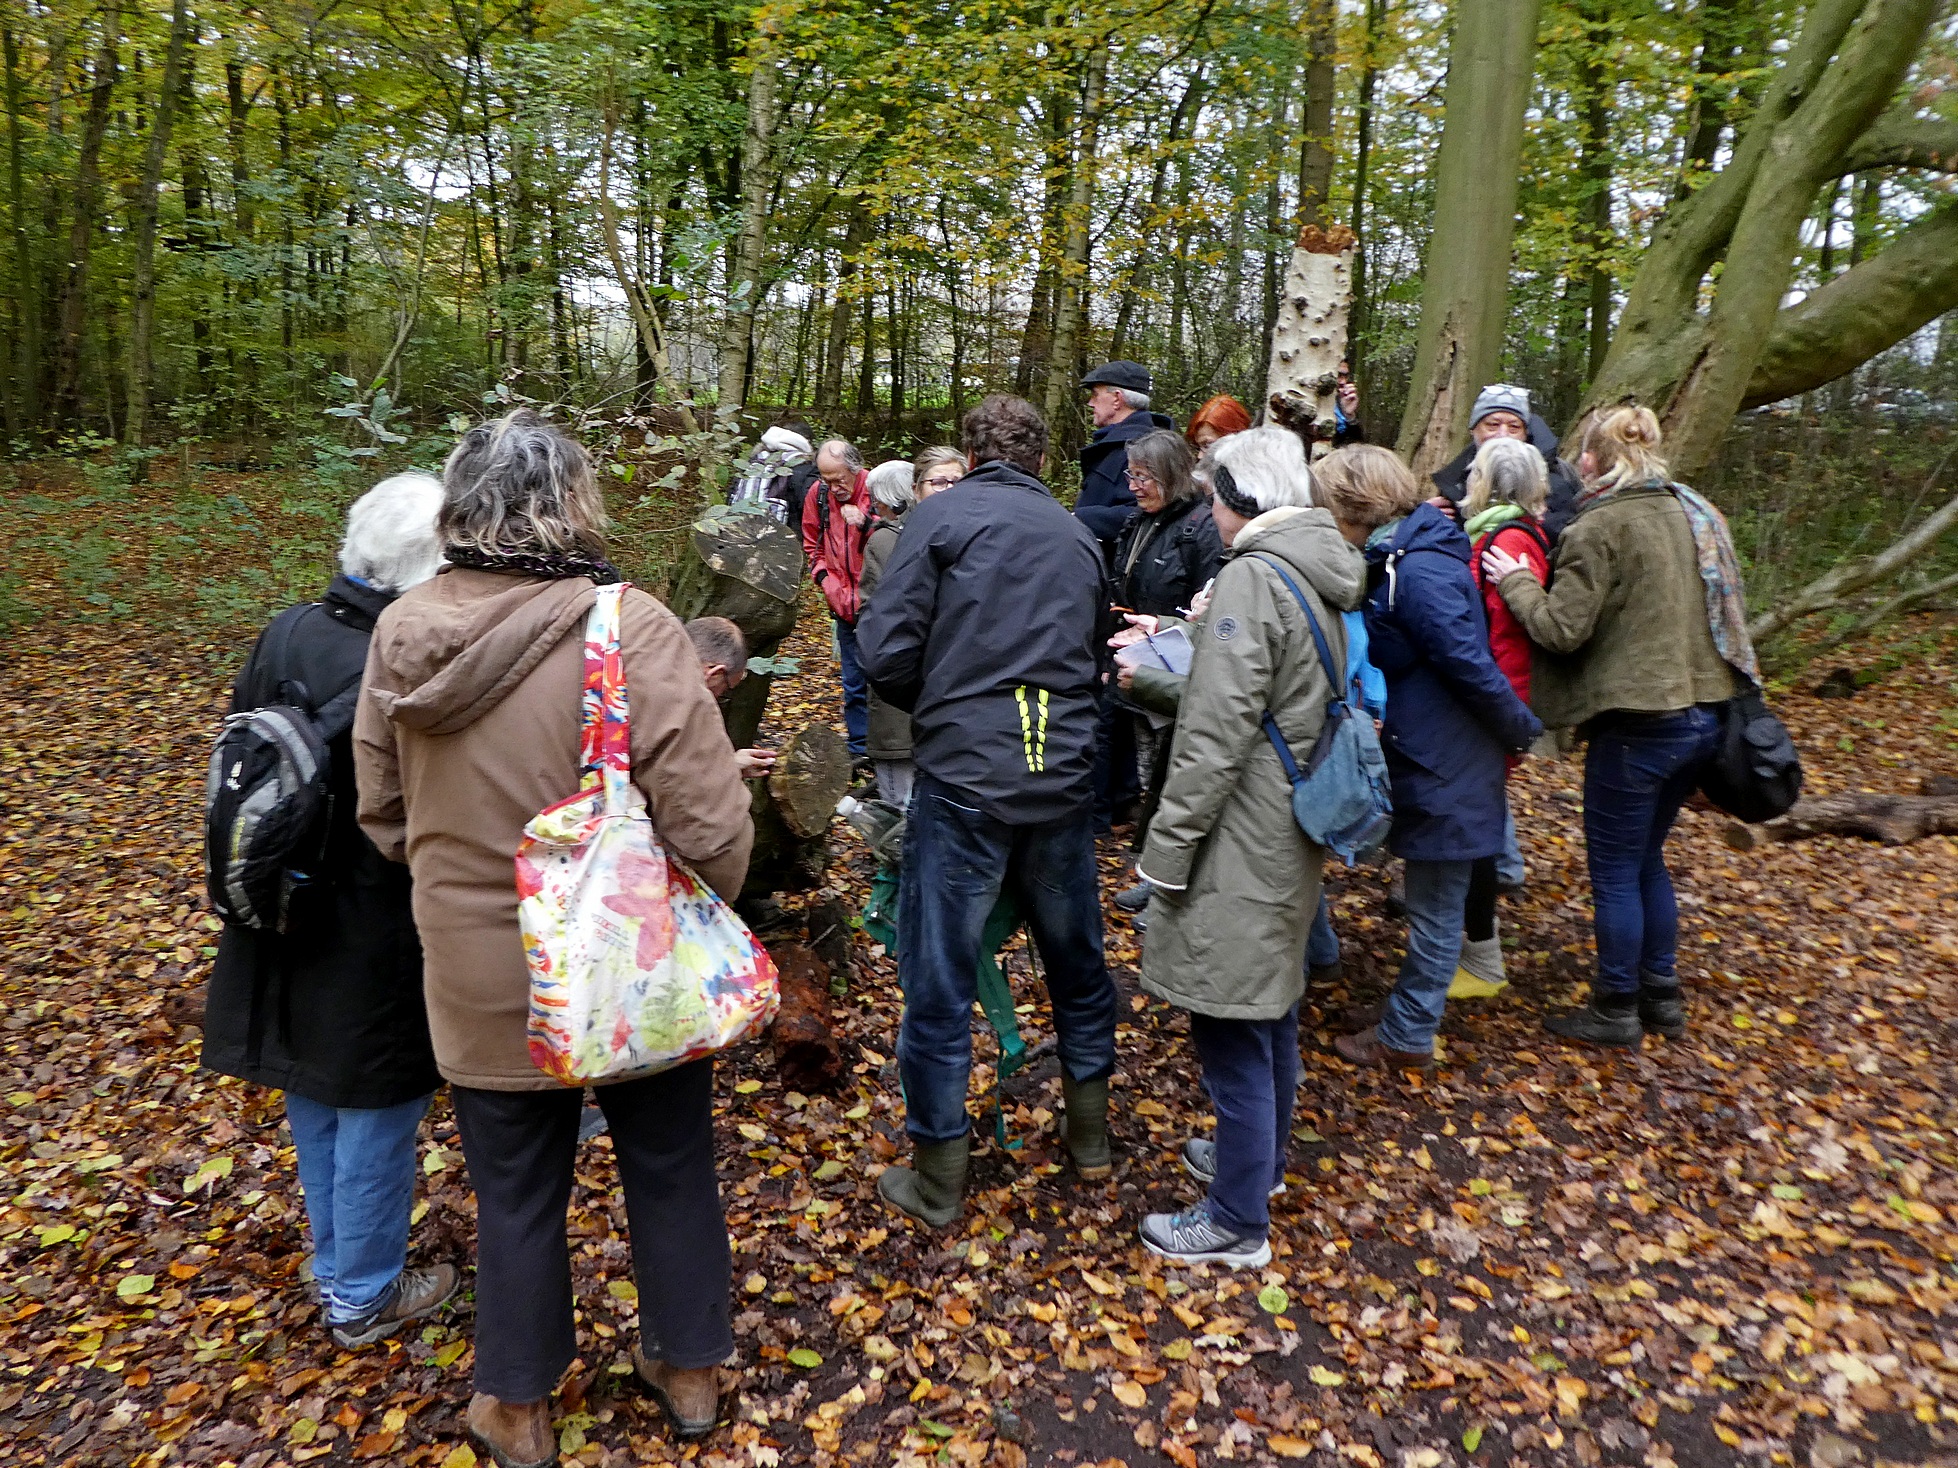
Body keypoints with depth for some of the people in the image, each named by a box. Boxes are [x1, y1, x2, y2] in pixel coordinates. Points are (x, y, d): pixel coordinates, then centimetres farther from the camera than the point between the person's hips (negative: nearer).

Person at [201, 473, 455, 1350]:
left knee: (316, 1105, 24)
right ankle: (365, 1299, 32)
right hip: (378, 945, -7)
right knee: (376, 1118, 13)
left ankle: (334, 1269, 45)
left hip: (290, 930, 7)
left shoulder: (286, 635, -4)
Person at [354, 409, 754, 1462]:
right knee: (669, 1170, 21)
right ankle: (688, 1371, 41)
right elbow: (710, 824, -24)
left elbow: (381, 811, 4)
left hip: (479, 975, 3)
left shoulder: (400, 634, -8)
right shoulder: (628, 628, -23)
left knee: (515, 1190, 21)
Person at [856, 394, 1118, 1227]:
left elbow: (886, 654, -9)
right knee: (1076, 956, 21)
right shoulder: (1078, 537, 13)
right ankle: (1090, 1133, 37)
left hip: (965, 776, -5)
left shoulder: (940, 518, -2)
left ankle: (938, 1177, 18)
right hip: (1064, 775, 5)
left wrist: (938, 713, 9)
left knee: (939, 979, 7)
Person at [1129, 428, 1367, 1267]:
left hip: (1243, 843, -10)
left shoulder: (1252, 578, -19)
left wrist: (1166, 848, -16)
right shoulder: (1323, 578, 9)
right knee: (1270, 1004, 22)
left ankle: (1238, 1222, 14)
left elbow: (1216, 735, -23)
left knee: (1230, 1026, 1)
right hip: (1293, 834, 10)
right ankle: (1260, 1159, 41)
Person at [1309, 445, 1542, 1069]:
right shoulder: (1399, 558, 6)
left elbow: (1474, 670, -24)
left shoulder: (1420, 573, -24)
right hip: (1426, 757, 9)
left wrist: (1522, 731, -11)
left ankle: (1407, 1036, 21)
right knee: (1430, 903, 21)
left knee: (1434, 911, 7)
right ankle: (1410, 1010, 36)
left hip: (1444, 770, -9)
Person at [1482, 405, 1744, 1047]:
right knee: (1647, 858, 21)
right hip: (1703, 712, 8)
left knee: (1614, 872, 6)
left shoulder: (1600, 528, -14)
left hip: (1637, 722, -8)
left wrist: (1517, 583, -3)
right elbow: (1725, 605, 17)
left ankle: (1616, 1011, 17)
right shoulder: (1698, 513, 9)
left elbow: (1563, 629, -17)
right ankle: (1661, 998, 30)